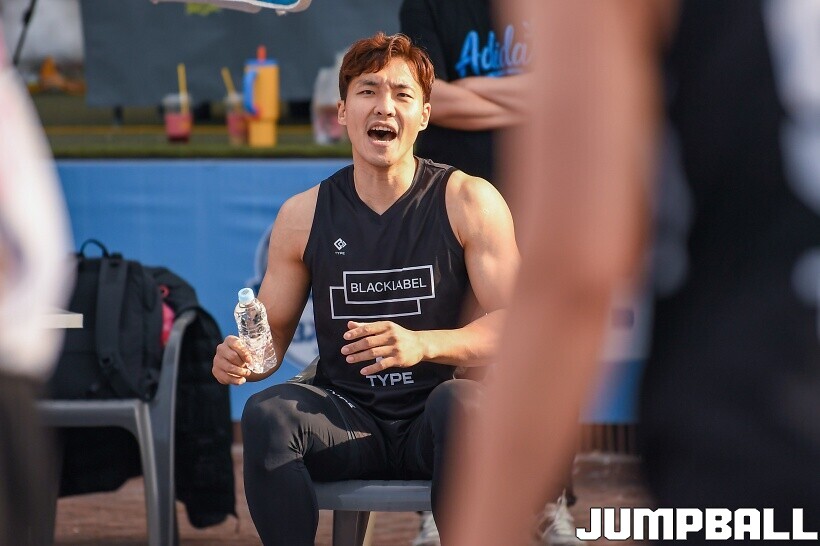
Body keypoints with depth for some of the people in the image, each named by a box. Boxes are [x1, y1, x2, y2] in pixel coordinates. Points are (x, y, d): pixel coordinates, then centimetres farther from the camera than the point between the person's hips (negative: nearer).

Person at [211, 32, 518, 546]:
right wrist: (238, 358, -15)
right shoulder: (304, 215, 6)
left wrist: (422, 344, -26)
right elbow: (273, 333, 11)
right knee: (267, 414, -28)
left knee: (464, 402, -36)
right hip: (346, 424, 2)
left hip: (431, 424, -2)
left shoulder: (468, 201, -2)